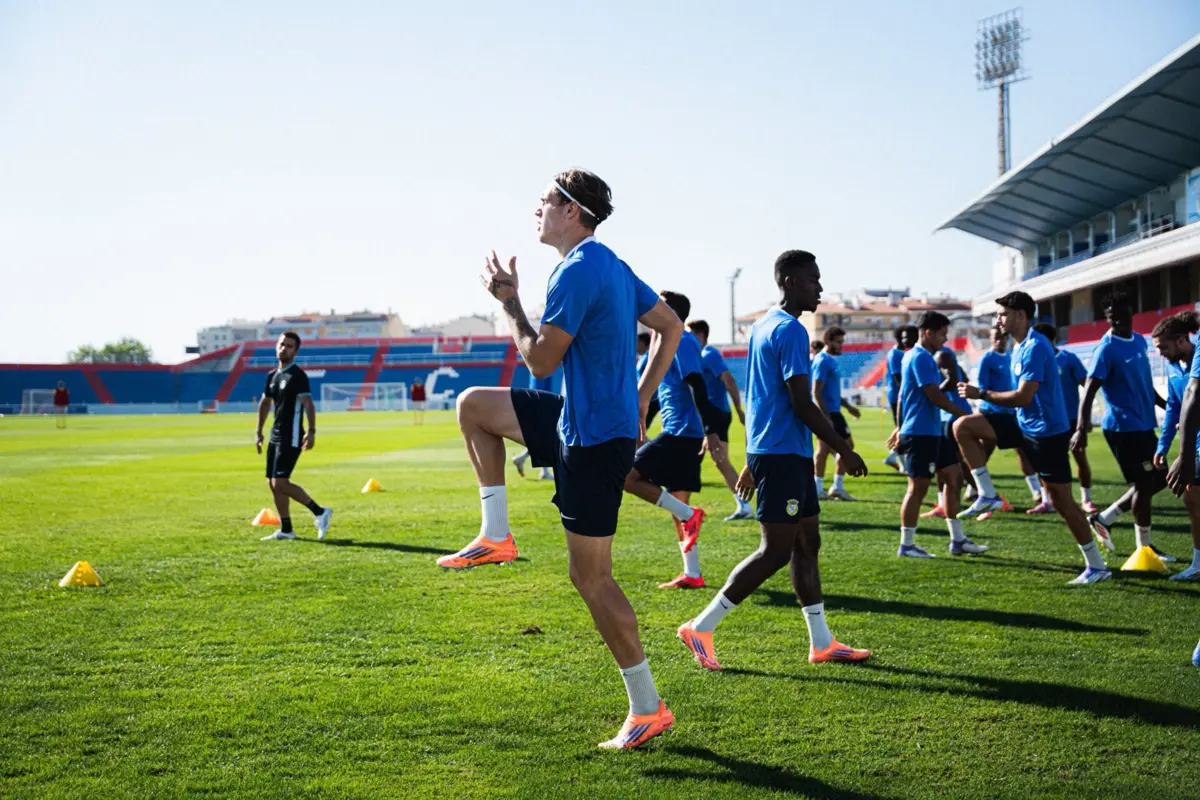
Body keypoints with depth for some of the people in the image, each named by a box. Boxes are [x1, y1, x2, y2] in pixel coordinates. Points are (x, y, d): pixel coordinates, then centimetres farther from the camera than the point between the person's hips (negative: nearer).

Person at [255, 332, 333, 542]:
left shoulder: (297, 375, -12)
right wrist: (258, 431, 21)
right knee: (273, 483, 9)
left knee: (280, 482, -15)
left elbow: (308, 404, -23)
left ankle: (319, 512, -4)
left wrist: (311, 431, -34)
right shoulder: (272, 375, 13)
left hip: (291, 437, -9)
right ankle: (286, 530, 17)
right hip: (275, 436, 9)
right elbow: (265, 403, 24)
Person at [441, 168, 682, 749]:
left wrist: (509, 301, -4)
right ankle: (496, 537, 18)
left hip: (593, 440, -10)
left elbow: (540, 360, -17)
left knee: (591, 577, -1)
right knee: (472, 405, 17)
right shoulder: (612, 266, 11)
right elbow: (671, 327, 17)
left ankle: (647, 710, 8)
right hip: (580, 418, 10)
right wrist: (639, 398, 17)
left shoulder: (576, 272, -19)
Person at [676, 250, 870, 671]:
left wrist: (752, 462, 24)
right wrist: (844, 450, -11)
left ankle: (822, 643, 18)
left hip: (767, 451, 10)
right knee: (776, 551, -6)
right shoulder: (790, 331, -14)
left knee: (807, 542, 12)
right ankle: (701, 628, -1)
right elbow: (802, 404, -19)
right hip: (783, 454, -10)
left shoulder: (763, 326, 16)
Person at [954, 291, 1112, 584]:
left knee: (1062, 500, -3)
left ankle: (1097, 566, 9)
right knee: (963, 426, -2)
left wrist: (981, 394, -21)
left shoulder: (1035, 348, -20)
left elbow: (1023, 396, -27)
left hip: (1046, 431, -9)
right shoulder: (1020, 346, 10)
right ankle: (987, 494, 3)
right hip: (1025, 425, 9)